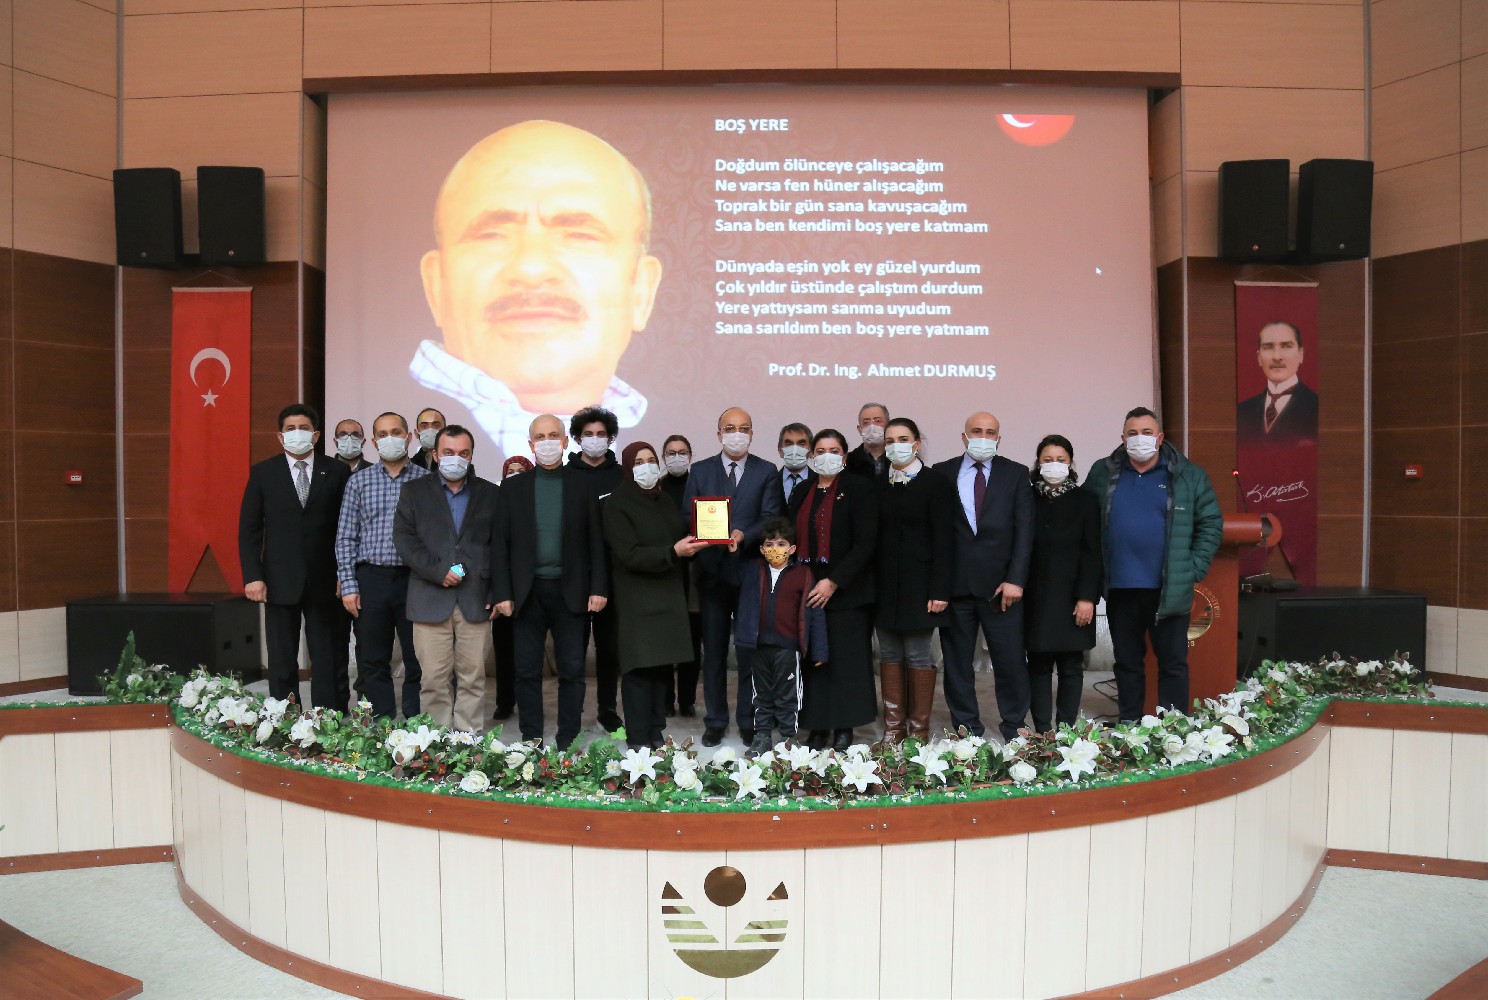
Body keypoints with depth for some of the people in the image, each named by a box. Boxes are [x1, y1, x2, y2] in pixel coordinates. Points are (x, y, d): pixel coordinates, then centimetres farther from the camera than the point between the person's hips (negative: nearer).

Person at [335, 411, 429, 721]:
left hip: (415, 579, -1)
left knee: (418, 661, 3)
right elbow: (345, 538, 6)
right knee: (372, 662, 6)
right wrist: (348, 586, -1)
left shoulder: (427, 480, 3)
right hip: (371, 579, 1)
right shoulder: (358, 482, 7)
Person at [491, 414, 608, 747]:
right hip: (527, 592, 1)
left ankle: (567, 742, 13)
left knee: (572, 670, 3)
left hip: (570, 591, -1)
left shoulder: (582, 486, 5)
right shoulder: (513, 488, 7)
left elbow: (596, 541, 3)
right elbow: (501, 544, 4)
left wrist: (598, 588, -5)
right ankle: (531, 742, 16)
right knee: (527, 671, 6)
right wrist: (503, 594, -3)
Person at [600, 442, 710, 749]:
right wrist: (673, 552, -25)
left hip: (669, 597, 6)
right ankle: (639, 741, 0)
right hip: (637, 603, -6)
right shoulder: (616, 505, -6)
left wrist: (694, 544, 0)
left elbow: (679, 540, 23)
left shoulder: (665, 502, 17)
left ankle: (656, 734, 14)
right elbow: (629, 554, -15)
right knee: (640, 669, -7)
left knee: (662, 667, 6)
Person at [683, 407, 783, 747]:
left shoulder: (766, 471, 3)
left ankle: (748, 722, 17)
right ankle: (715, 721, 19)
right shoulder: (700, 471, 8)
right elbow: (688, 516, 3)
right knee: (713, 651, 8)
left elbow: (771, 518, -5)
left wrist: (743, 535, -23)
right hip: (712, 570, 1)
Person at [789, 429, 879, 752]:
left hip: (845, 592, -4)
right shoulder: (800, 495, 14)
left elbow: (866, 542, -10)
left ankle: (844, 728, 9)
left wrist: (833, 582, -15)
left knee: (846, 661, -1)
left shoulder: (859, 488, -2)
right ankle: (816, 728, 11)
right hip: (806, 592, 4)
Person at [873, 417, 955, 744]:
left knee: (918, 655, 0)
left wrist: (940, 590, -13)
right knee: (889, 655, 8)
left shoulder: (936, 483, -3)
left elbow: (944, 541, -7)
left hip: (918, 585, -4)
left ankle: (919, 730, 9)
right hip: (884, 584, 4)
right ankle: (893, 729, 16)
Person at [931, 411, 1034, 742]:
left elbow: (1024, 530, 1)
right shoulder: (941, 473, 7)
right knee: (956, 662, 7)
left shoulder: (1016, 474, 7)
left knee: (1011, 661, 3)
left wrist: (1015, 579, -8)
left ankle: (1014, 730, 16)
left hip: (1000, 585, 0)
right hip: (954, 585, 1)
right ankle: (966, 731, 18)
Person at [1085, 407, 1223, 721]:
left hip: (1169, 590, -2)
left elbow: (1211, 524, 4)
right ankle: (1129, 726, 21)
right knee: (1127, 662, 11)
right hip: (1120, 589, 2)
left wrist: (1194, 569, -3)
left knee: (1173, 662, 4)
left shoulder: (1188, 476, 3)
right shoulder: (1103, 474, 6)